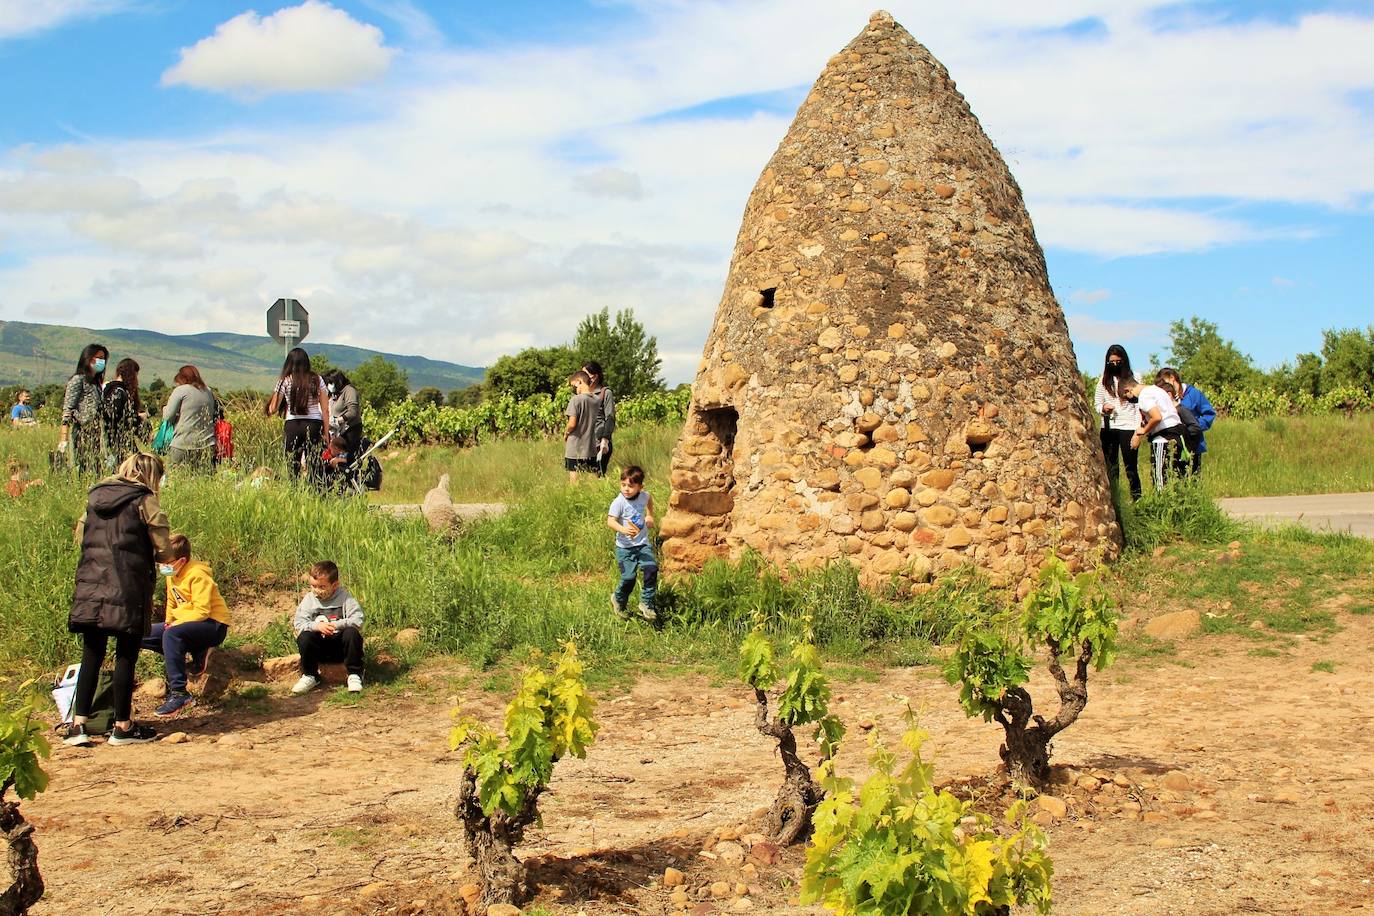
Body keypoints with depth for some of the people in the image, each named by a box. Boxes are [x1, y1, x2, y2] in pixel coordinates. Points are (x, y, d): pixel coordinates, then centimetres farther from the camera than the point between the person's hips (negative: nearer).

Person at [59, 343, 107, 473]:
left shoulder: (96, 382, 20)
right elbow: (67, 410, -9)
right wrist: (64, 439, -16)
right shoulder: (78, 380, -3)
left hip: (95, 437, 7)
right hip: (82, 436, -7)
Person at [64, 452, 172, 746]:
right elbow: (164, 551, -6)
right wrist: (145, 554, 15)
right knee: (126, 657, 3)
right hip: (128, 590, -5)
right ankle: (123, 727, 9)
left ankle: (78, 725, 5)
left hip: (90, 587, 5)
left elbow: (80, 536, 18)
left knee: (92, 656, 9)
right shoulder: (145, 501, -4)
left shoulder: (95, 497, 12)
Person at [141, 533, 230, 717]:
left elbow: (202, 611, -25)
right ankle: (197, 654, 0)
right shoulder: (172, 575, 6)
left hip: (214, 625, -10)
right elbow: (172, 603, 18)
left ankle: (179, 694, -34)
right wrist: (169, 621, 1)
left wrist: (175, 623, -22)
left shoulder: (197, 576, -19)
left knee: (172, 635, -36)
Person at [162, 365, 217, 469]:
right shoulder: (209, 392, 13)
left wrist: (165, 408, 19)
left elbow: (167, 417, -3)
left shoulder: (180, 390, -2)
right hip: (207, 445, 5)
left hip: (184, 445, -5)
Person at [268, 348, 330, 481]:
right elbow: (325, 409, 3)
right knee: (314, 467, 1)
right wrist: (326, 432, 9)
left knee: (293, 467, 3)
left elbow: (273, 409, 4)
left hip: (292, 425, -1)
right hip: (314, 424, 1)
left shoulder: (285, 381, 1)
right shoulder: (317, 380, 5)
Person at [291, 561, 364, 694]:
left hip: (341, 646, -2)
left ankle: (354, 675, -17)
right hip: (320, 648, 2)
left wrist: (338, 625, -28)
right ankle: (310, 677, -6)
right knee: (304, 637, -26)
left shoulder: (344, 598, -6)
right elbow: (298, 623, -8)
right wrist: (316, 626, -26)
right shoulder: (309, 599, 0)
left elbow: (358, 620, -16)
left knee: (352, 633, -31)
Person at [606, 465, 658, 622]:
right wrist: (623, 529, -43)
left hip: (643, 544, 4)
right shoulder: (618, 502, -16)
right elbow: (610, 521, -27)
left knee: (651, 569, -16)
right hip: (625, 547, -4)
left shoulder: (643, 496, 0)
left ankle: (646, 603, -1)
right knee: (629, 577, -10)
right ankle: (619, 601, 22)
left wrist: (650, 516, 23)